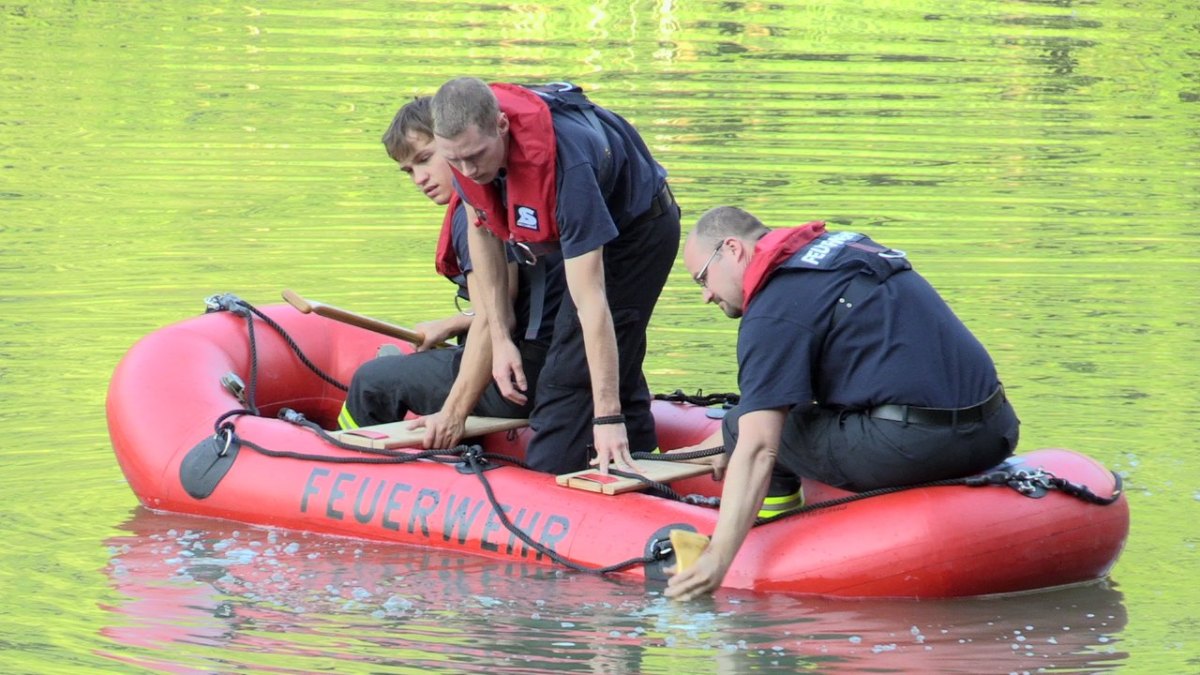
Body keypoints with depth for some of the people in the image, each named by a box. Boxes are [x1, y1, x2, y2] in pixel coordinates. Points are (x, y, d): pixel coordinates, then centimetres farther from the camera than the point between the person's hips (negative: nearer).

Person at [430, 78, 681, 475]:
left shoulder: (562, 163, -43)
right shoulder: (464, 143, -23)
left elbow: (590, 302, -44)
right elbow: (482, 229, -2)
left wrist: (608, 417, -44)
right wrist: (499, 338, -5)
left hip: (639, 230, -8)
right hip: (580, 229, 8)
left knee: (569, 379, -14)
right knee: (617, 374, 16)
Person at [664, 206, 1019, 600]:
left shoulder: (774, 311, -4)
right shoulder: (843, 244, 22)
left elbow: (758, 447, -13)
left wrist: (718, 557, -16)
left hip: (916, 447, -9)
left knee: (741, 429, 4)